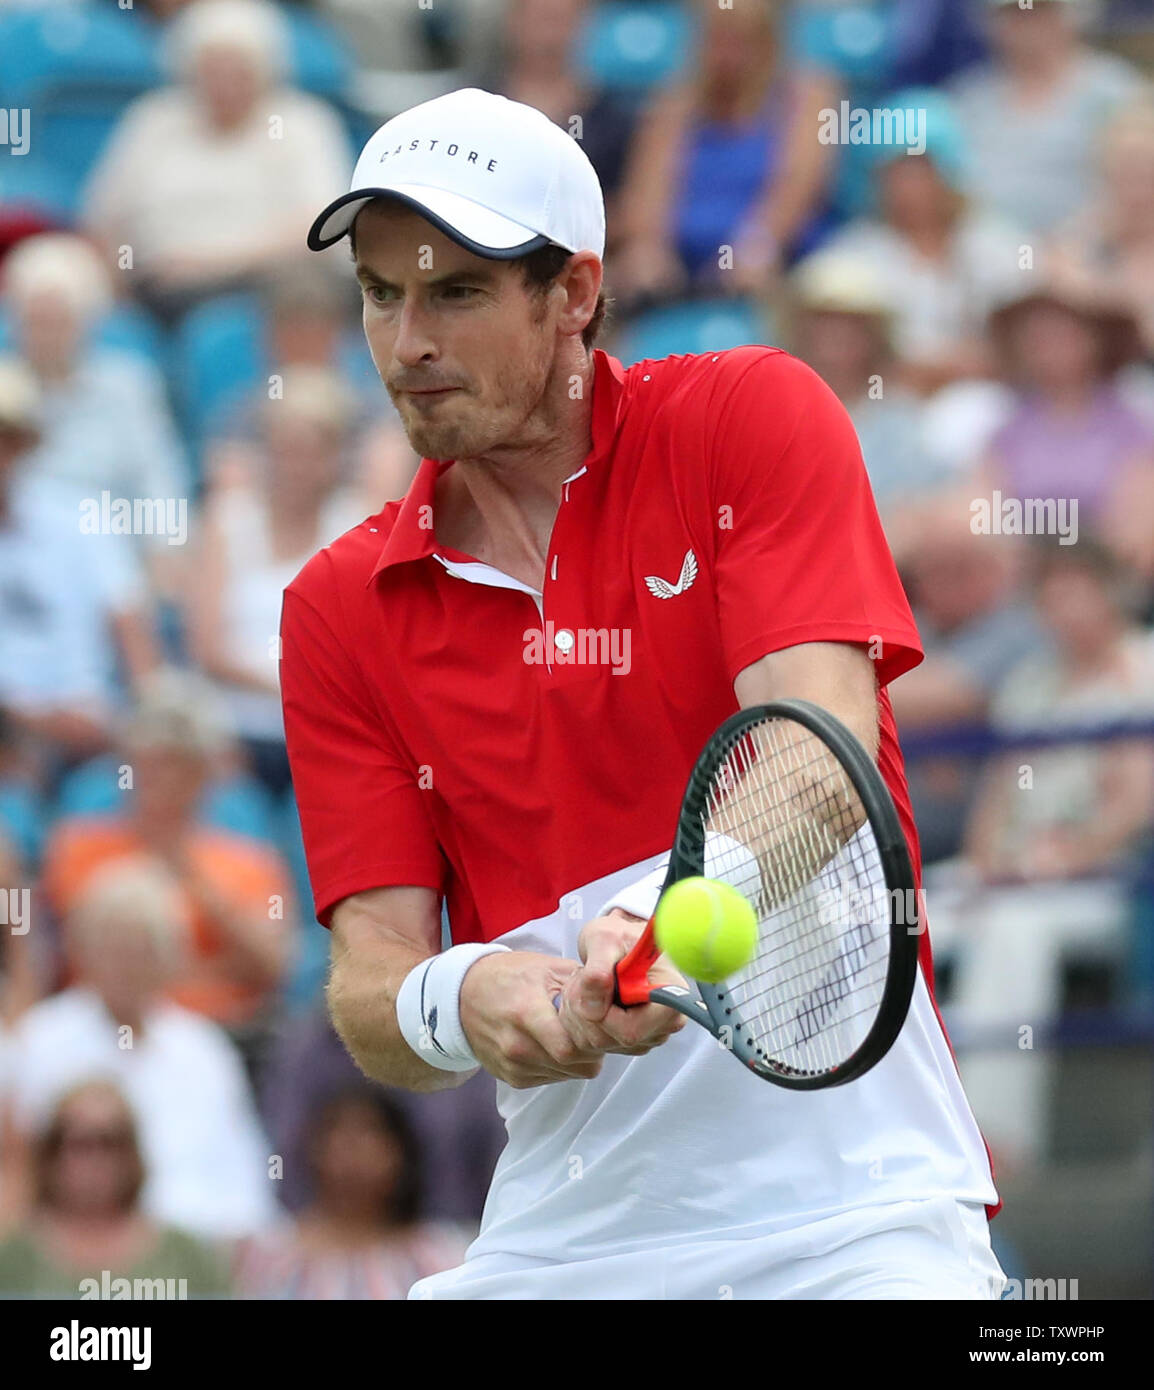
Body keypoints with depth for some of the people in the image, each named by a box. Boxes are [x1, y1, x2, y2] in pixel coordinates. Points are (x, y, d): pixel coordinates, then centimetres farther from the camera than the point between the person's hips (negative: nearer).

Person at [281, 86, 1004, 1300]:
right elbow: (369, 979, 0)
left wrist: (670, 924, -34)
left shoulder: (755, 416, -1)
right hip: (558, 1233, 3)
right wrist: (456, 1003, -23)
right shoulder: (340, 608, 7)